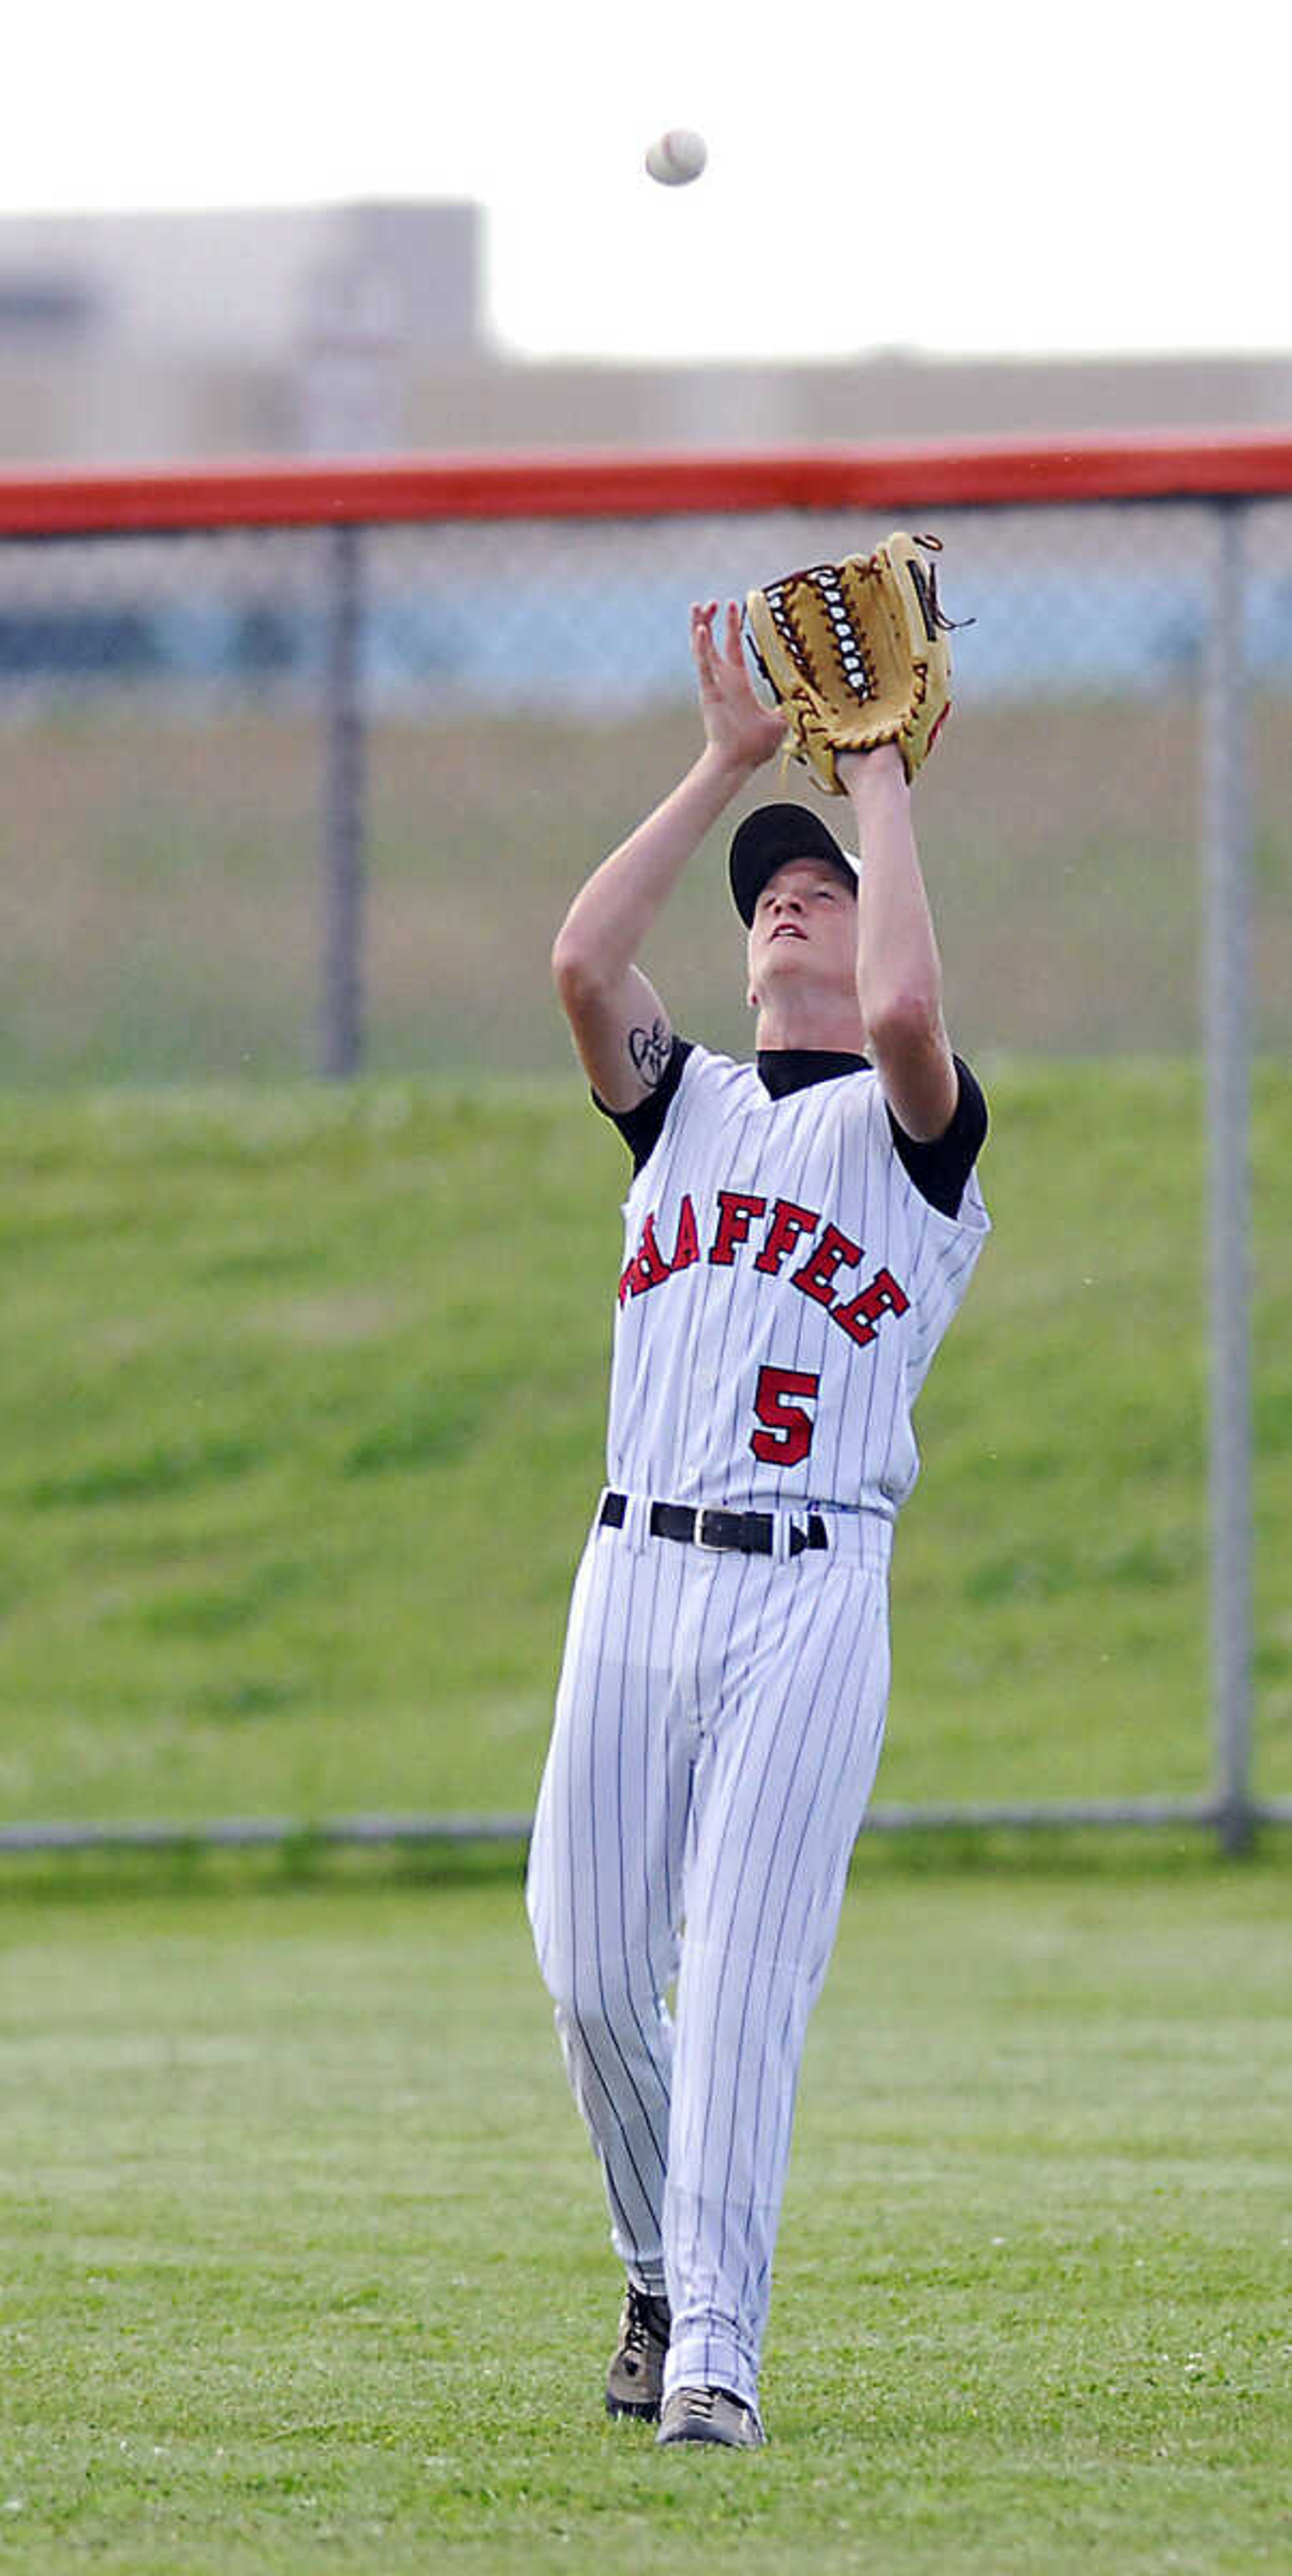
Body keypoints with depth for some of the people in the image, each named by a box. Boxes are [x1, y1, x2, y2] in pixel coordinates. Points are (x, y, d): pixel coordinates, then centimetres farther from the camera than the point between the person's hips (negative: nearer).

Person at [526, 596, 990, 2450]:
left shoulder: (913, 1124, 6)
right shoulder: (684, 1104, 18)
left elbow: (907, 1014, -19)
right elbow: (582, 964, -1)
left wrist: (883, 786, -7)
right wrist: (727, 765, 1)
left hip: (816, 1594, -4)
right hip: (637, 1578, 4)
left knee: (742, 1985, -11)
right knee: (590, 1971, 2)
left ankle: (718, 2350, -11)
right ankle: (663, 2278, 23)